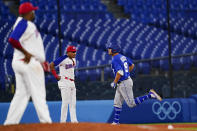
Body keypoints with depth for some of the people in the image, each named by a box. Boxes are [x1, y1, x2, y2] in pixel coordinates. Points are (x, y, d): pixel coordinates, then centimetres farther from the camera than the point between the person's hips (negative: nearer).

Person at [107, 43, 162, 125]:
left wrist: (114, 83, -16)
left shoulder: (115, 59, -18)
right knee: (117, 103, 12)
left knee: (131, 103, -6)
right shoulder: (122, 57, 11)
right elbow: (132, 65, 21)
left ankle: (150, 95, -8)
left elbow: (120, 72, -27)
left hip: (124, 83, -10)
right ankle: (116, 121, 15)